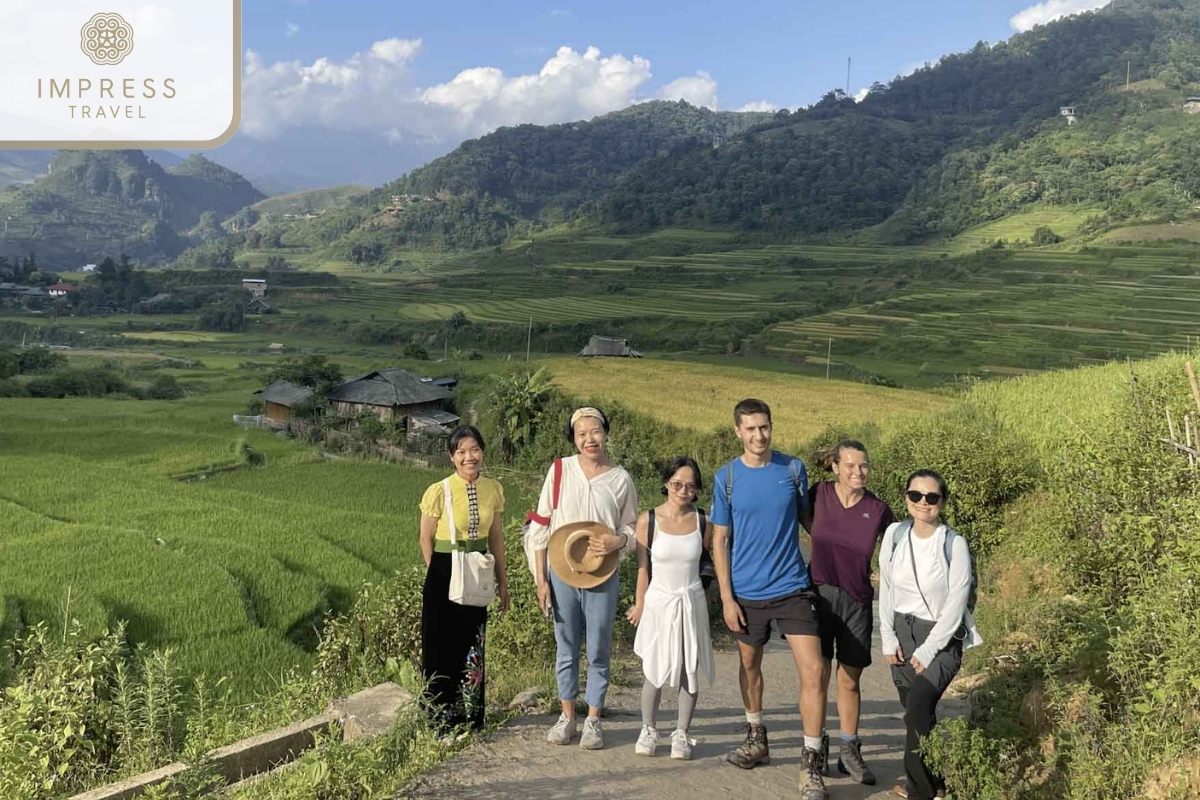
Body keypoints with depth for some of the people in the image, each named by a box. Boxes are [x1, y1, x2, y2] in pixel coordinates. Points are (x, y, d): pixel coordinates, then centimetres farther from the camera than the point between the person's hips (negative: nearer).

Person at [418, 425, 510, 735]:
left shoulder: (493, 489, 0)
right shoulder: (439, 492, -13)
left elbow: (496, 537, 8)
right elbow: (426, 540, -4)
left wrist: (503, 580, 11)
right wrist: (442, 576, 3)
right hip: (446, 576, -4)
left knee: (473, 649, 13)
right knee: (443, 648, 5)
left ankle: (471, 719, 29)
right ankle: (442, 720, 21)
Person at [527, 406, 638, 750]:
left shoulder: (621, 479, -3)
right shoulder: (560, 471, -3)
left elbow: (633, 530, 7)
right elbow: (540, 527, 0)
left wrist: (619, 541, -17)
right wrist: (541, 579, -2)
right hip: (562, 574, 1)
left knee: (598, 652, 9)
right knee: (567, 649, 13)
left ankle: (593, 720, 24)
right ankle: (567, 716, 28)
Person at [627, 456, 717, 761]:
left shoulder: (702, 522, -2)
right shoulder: (648, 520, -7)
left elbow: (706, 566, 9)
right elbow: (642, 567, -1)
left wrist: (706, 603, 10)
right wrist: (639, 606, 3)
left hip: (691, 604, 1)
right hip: (658, 603, -1)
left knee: (689, 673, 6)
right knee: (655, 673, 5)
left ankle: (681, 734, 22)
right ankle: (649, 730, 25)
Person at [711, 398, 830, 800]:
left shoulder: (793, 468, -3)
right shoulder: (727, 477, -5)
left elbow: (808, 518, 12)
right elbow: (719, 541, -1)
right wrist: (726, 597, -5)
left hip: (792, 588, 0)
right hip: (747, 593, 1)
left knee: (813, 670, -10)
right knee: (750, 665, 17)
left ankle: (812, 766, 1)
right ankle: (756, 739, 40)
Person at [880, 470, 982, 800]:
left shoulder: (955, 544, -12)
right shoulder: (895, 534, -2)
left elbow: (956, 604, -11)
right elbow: (886, 589, 5)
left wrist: (928, 650, -12)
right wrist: (888, 638, 1)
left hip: (941, 637, -4)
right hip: (902, 632, 4)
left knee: (919, 706, -20)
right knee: (916, 711, 11)